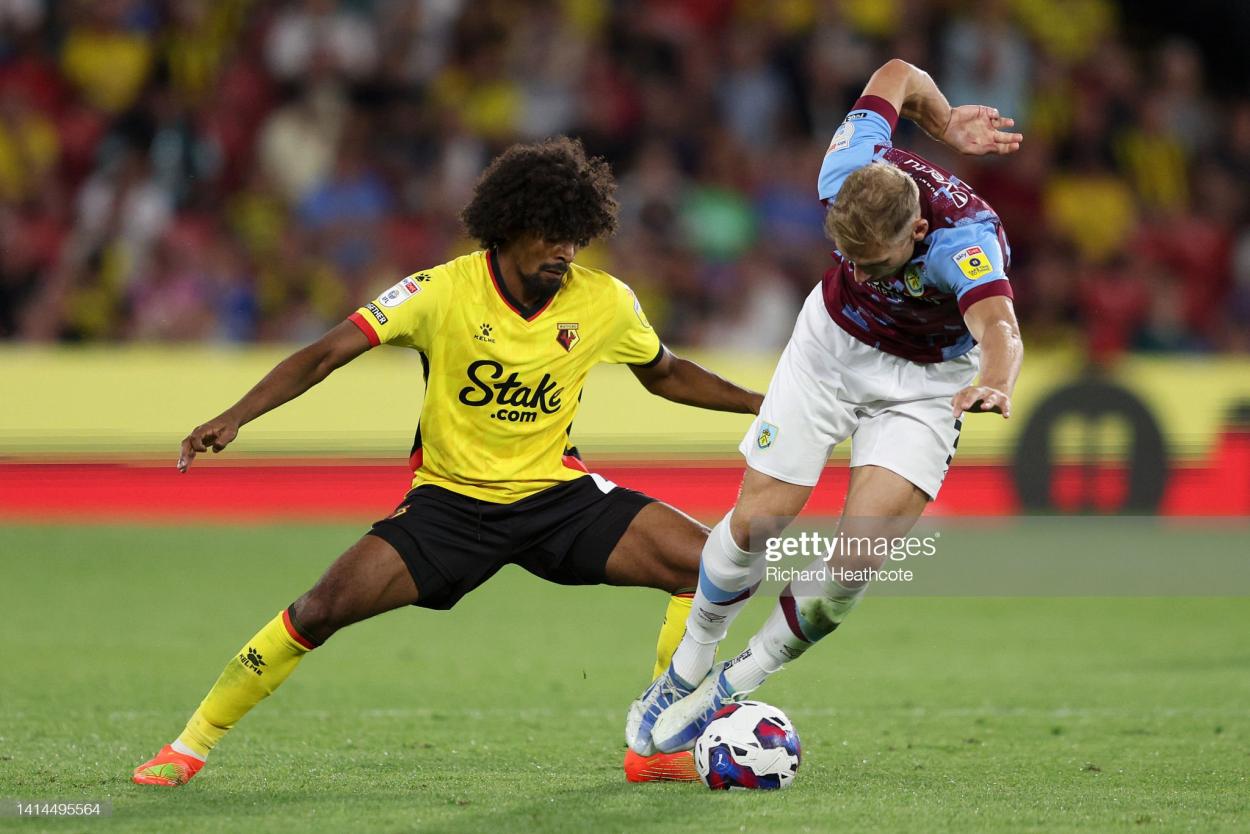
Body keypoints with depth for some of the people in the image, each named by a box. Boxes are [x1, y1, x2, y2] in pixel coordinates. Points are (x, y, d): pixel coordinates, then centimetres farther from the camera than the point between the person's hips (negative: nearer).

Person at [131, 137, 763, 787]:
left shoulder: (606, 302, -6)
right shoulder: (444, 291, -16)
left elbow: (665, 375, 16)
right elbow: (326, 354, -19)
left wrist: (759, 402, 6)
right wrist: (235, 417, -32)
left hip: (557, 491, 3)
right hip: (449, 498, -3)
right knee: (328, 606, -21)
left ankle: (661, 747, -1)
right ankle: (190, 746, -4)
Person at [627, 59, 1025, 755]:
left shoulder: (966, 238, -40)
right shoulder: (848, 176, -28)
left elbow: (1001, 331, -60)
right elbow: (899, 75, -9)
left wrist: (994, 384, -79)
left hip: (925, 379, -3)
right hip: (833, 342, 3)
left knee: (860, 554, -17)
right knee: (758, 522, -1)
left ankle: (735, 686, 5)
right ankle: (688, 669, 24)